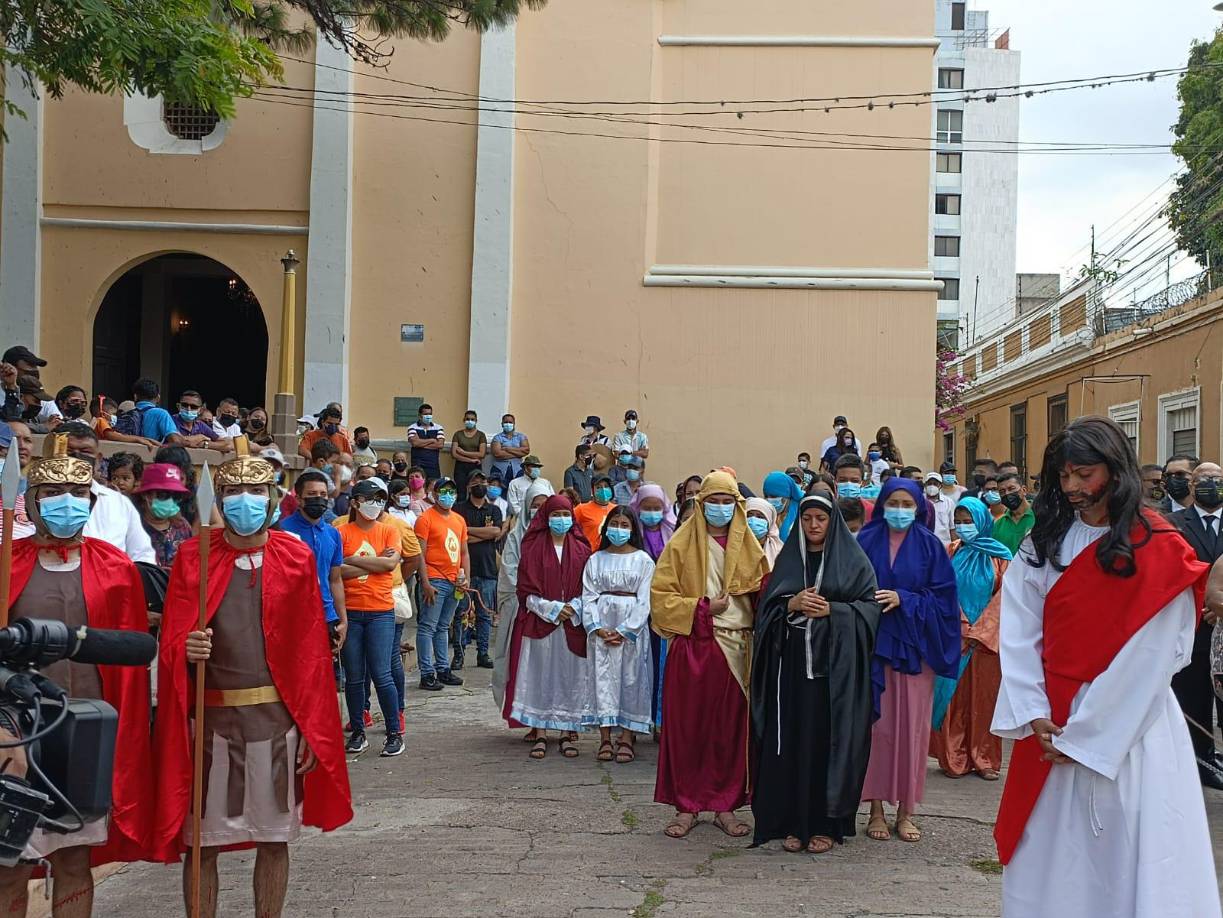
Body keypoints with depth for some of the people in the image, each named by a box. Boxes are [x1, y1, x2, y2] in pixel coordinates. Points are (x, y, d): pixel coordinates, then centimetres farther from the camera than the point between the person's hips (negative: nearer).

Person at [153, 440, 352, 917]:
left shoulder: (295, 557, 1)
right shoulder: (193, 556, 0)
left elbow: (311, 650, 2)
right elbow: (171, 642, -3)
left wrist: (311, 729, 0)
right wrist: (186, 651, -27)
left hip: (277, 716, 1)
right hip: (210, 717, -1)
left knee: (274, 836, 10)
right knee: (202, 839, 6)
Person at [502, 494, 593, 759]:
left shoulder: (581, 549, 8)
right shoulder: (533, 549, 2)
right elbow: (526, 591, -2)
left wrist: (574, 607, -11)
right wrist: (552, 608, -12)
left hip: (572, 624, 2)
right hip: (539, 623, -2)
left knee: (570, 675, 2)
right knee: (540, 675, -1)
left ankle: (567, 733, 9)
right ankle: (540, 734, 5)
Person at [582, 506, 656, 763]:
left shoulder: (643, 560, 2)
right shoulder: (596, 559, 10)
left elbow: (644, 600, -4)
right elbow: (589, 596, 4)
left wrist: (624, 631, -12)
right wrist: (597, 628, -10)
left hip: (632, 628, -2)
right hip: (601, 627, 2)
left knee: (631, 679, -2)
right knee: (603, 677, -1)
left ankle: (627, 738, 2)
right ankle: (605, 739, 2)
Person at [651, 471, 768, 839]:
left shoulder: (748, 546, 11)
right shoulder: (682, 544, 2)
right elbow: (660, 596, -2)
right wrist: (703, 608, -12)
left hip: (737, 649, 3)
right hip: (693, 648, -2)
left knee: (732, 728, 4)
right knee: (687, 727, -1)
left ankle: (725, 806, 14)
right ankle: (687, 806, 10)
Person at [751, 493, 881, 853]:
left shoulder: (853, 560, 4)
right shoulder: (788, 559, 13)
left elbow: (869, 607, -1)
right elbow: (766, 608, 9)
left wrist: (831, 611, -14)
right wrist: (791, 604, -10)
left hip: (836, 665, -2)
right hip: (793, 664, 3)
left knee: (830, 740, -2)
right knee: (793, 741, 1)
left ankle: (826, 824, 6)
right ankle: (793, 821, 9)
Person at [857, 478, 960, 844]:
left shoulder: (930, 546, 5)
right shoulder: (866, 541, 5)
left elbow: (943, 595, -1)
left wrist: (903, 600, -13)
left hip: (914, 646, 1)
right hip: (873, 644, 0)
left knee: (912, 727, 2)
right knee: (876, 724, -1)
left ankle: (906, 810, 12)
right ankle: (876, 809, 8)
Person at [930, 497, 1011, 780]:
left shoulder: (1000, 556, 1)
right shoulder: (952, 552, 6)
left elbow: (1003, 597, -4)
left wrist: (978, 632, -9)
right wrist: (962, 629, -10)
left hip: (986, 638, -1)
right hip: (954, 637, 1)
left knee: (984, 697, 3)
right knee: (953, 696, 1)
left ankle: (985, 759, 11)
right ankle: (954, 759, 7)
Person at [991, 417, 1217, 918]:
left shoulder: (1159, 548, -7)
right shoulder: (1044, 542, 6)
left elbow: (1148, 658, -11)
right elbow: (1019, 635, 0)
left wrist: (1084, 734, -12)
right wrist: (1035, 716, -11)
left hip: (1130, 729, -4)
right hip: (1050, 724, 4)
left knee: (1125, 855, 0)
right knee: (1051, 855, 8)